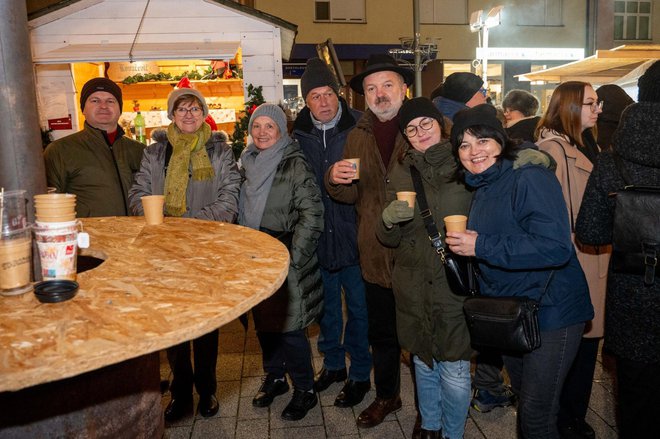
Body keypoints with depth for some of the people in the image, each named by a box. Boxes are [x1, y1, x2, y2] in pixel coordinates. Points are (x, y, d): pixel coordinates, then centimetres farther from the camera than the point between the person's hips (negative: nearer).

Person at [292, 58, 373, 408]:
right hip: (318, 236, 4)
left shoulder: (360, 128, -10)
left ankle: (360, 374, 27)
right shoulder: (298, 135, 0)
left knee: (358, 306, 9)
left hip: (353, 233, -3)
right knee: (327, 304, 18)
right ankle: (333, 363, 39)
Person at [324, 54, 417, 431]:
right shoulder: (358, 136, 8)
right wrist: (336, 179, -11)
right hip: (376, 254, 4)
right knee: (382, 333, 20)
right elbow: (351, 195, 10)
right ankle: (387, 396, 42)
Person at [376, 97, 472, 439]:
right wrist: (389, 219, -15)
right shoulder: (401, 171, 5)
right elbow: (389, 239, 6)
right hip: (414, 286, 4)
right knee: (423, 363, 19)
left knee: (454, 370, 4)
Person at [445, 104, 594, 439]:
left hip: (550, 313, -8)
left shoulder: (531, 179, -18)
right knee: (525, 401, 23)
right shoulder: (481, 189, 8)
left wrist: (481, 246, -28)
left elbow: (555, 247, -30)